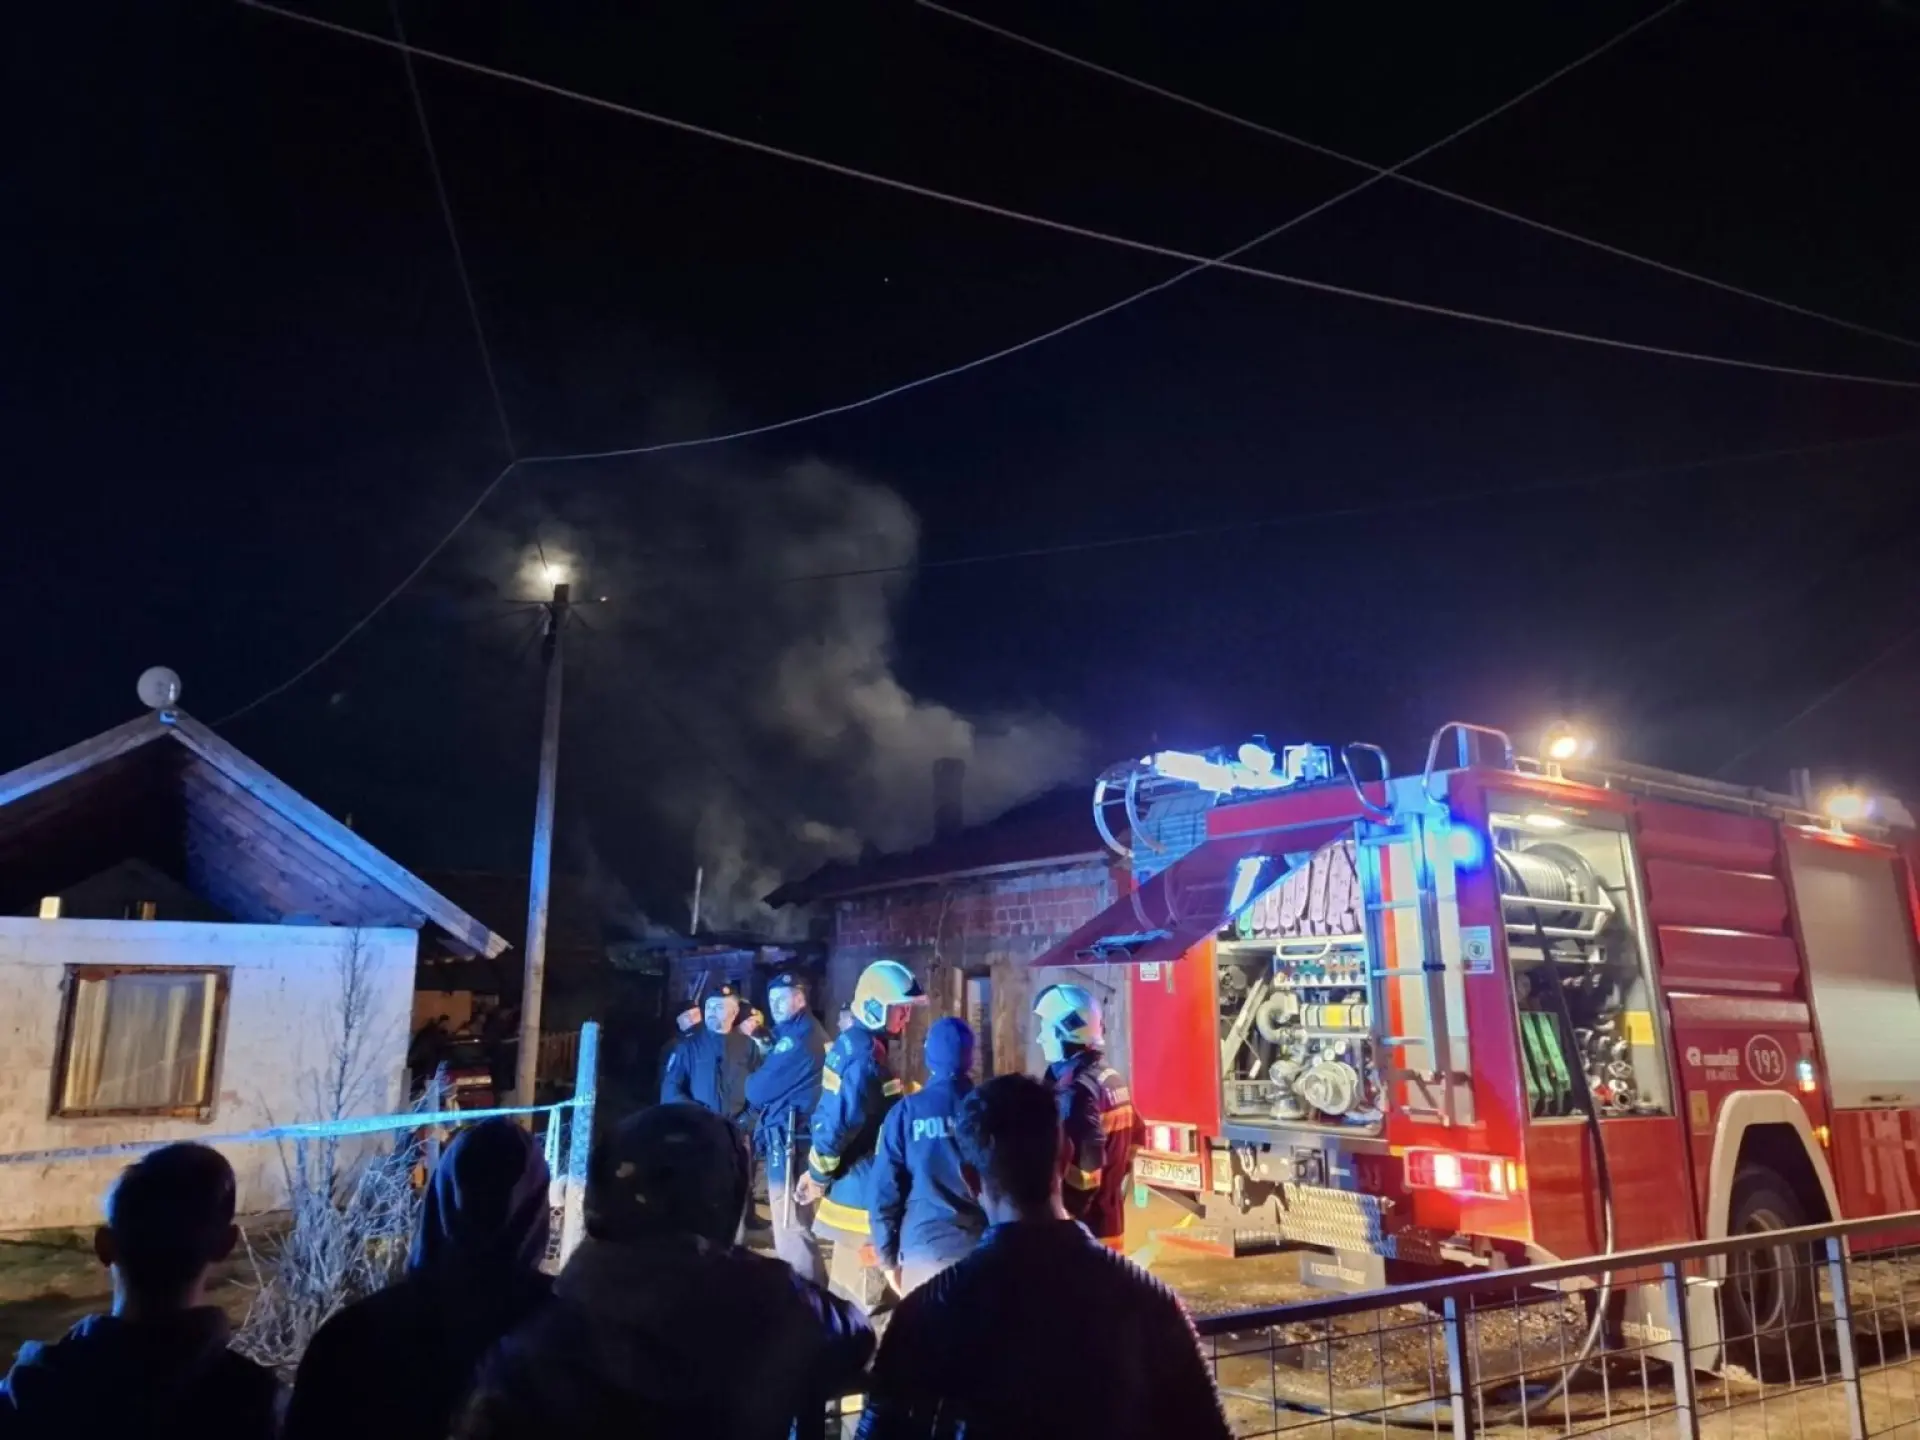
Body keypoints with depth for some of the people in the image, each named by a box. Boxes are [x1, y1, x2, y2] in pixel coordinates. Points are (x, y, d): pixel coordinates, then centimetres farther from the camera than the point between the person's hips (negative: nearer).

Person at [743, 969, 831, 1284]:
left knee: (788, 1226, -5)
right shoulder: (810, 1033, 17)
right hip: (799, 1135, 10)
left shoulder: (797, 1036, -15)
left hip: (786, 1136, -10)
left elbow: (759, 1089, -13)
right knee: (798, 1221, 17)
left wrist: (751, 1082, 8)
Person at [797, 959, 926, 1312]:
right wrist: (818, 1180, -13)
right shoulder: (866, 1059, -24)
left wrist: (817, 1172, 18)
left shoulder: (850, 1045, 9)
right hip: (863, 1189, -10)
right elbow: (836, 1124, -27)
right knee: (861, 1295, 2)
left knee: (846, 1283, 21)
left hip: (850, 1184, 10)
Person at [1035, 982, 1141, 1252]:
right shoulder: (1112, 1080, 7)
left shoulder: (1077, 1090, -21)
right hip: (1109, 1220, 9)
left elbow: (1082, 1171, -26)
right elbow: (1134, 1138, 16)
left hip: (1083, 1230, -9)